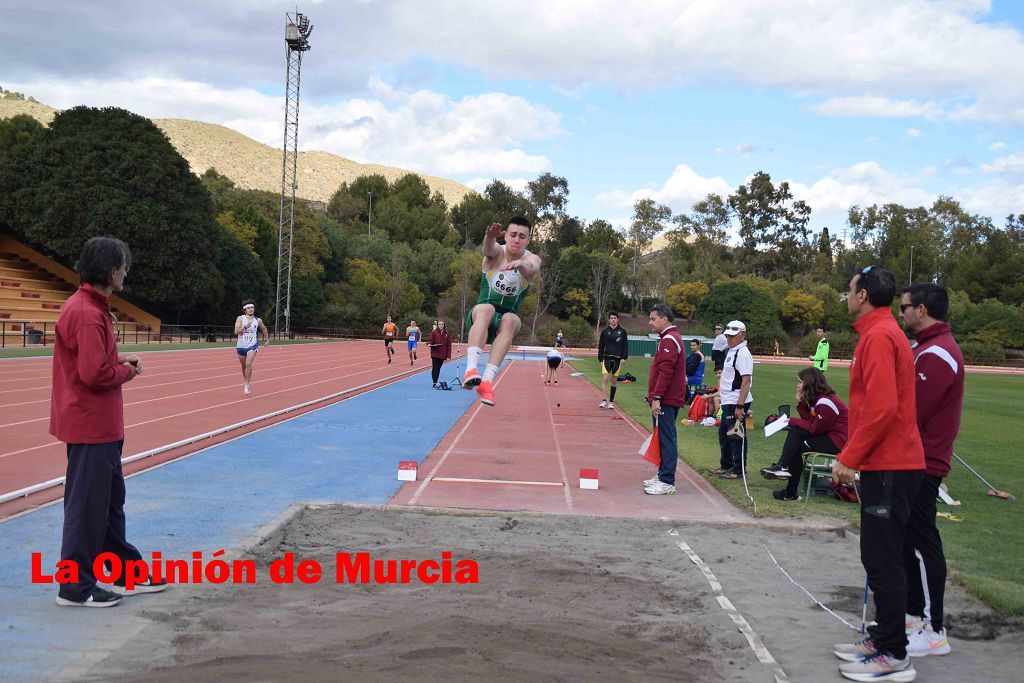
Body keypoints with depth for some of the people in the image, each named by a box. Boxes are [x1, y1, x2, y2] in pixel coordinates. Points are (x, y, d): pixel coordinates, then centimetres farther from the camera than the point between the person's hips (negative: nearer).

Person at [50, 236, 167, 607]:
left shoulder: (90, 306, 11)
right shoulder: (88, 314, -21)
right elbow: (95, 373, -26)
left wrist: (119, 358, 5)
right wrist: (128, 371, -9)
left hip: (99, 424, 11)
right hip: (91, 425, -11)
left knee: (110, 500, 17)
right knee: (88, 504, -2)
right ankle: (76, 587, 9)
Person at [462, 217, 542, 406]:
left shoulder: (532, 259, -3)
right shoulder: (497, 252, -2)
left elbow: (530, 268, -29)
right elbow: (488, 249, -29)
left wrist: (520, 264, -54)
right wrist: (490, 236, -54)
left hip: (504, 324, 1)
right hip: (480, 318, -1)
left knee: (511, 320, -34)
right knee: (486, 309, -35)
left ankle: (487, 380, -44)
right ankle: (471, 370, -50)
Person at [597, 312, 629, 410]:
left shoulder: (622, 332, 4)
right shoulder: (605, 331, 5)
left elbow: (625, 346, 5)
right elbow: (601, 346, 8)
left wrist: (624, 358, -6)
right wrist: (600, 359, 4)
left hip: (617, 359, 0)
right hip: (607, 358, 0)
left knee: (614, 380, 6)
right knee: (605, 378, -14)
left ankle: (611, 401, 14)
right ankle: (604, 400, -16)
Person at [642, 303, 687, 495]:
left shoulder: (669, 341, -15)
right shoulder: (670, 338, 18)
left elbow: (665, 372, -22)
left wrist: (657, 397, -22)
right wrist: (656, 397, 21)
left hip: (665, 401, -10)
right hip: (669, 400, 10)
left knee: (666, 439, -8)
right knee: (664, 438, 16)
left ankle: (667, 483, -6)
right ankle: (663, 475, 25)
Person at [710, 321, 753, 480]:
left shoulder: (743, 354, -16)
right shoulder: (732, 351, 15)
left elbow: (746, 381, -22)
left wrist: (740, 406, -25)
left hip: (736, 403, -11)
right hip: (727, 402, 11)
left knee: (736, 436, -3)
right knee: (723, 434, 19)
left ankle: (739, 470, 7)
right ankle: (726, 465, 32)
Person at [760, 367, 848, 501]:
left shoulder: (825, 402, -21)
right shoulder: (817, 398, 11)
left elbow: (815, 428, -18)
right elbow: (811, 421, 5)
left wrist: (793, 421, -7)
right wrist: (801, 403, -3)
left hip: (838, 441, -10)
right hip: (827, 434, 10)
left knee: (797, 446, -15)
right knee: (795, 431, -4)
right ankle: (783, 466, -15)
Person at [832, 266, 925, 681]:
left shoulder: (879, 336, -15)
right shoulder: (882, 332, 16)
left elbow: (881, 407, -23)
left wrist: (849, 458, -17)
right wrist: (852, 456, 20)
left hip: (889, 468, -10)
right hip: (888, 464, 10)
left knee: (882, 560, -5)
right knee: (878, 557, 16)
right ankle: (883, 639, 25)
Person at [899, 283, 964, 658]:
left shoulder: (936, 355, -19)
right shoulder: (930, 348, 15)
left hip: (920, 464, -10)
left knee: (922, 543, -5)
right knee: (909, 540, 16)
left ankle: (934, 631, 2)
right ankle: (915, 612, 27)